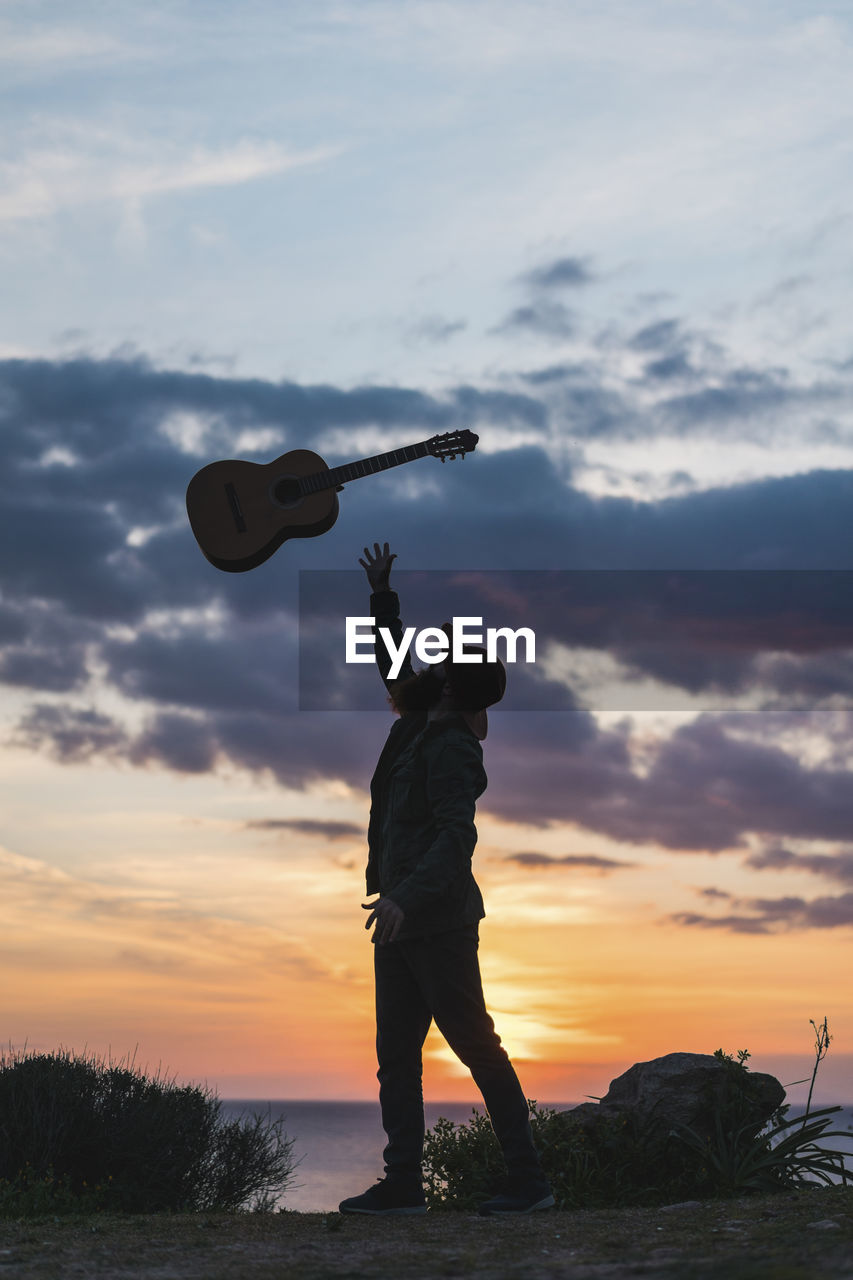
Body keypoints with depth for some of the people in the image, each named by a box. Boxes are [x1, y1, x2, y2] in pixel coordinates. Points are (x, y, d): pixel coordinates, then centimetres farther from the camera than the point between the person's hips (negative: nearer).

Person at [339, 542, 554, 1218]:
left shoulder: (451, 748, -14)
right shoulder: (420, 725, 12)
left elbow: (457, 835, -25)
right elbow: (394, 667, 31)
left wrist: (405, 898, -35)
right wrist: (383, 595, 26)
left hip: (437, 920, -10)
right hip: (401, 919, 10)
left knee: (476, 1046, -7)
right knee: (396, 1055, 6)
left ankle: (529, 1178, -2)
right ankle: (404, 1183, 6)